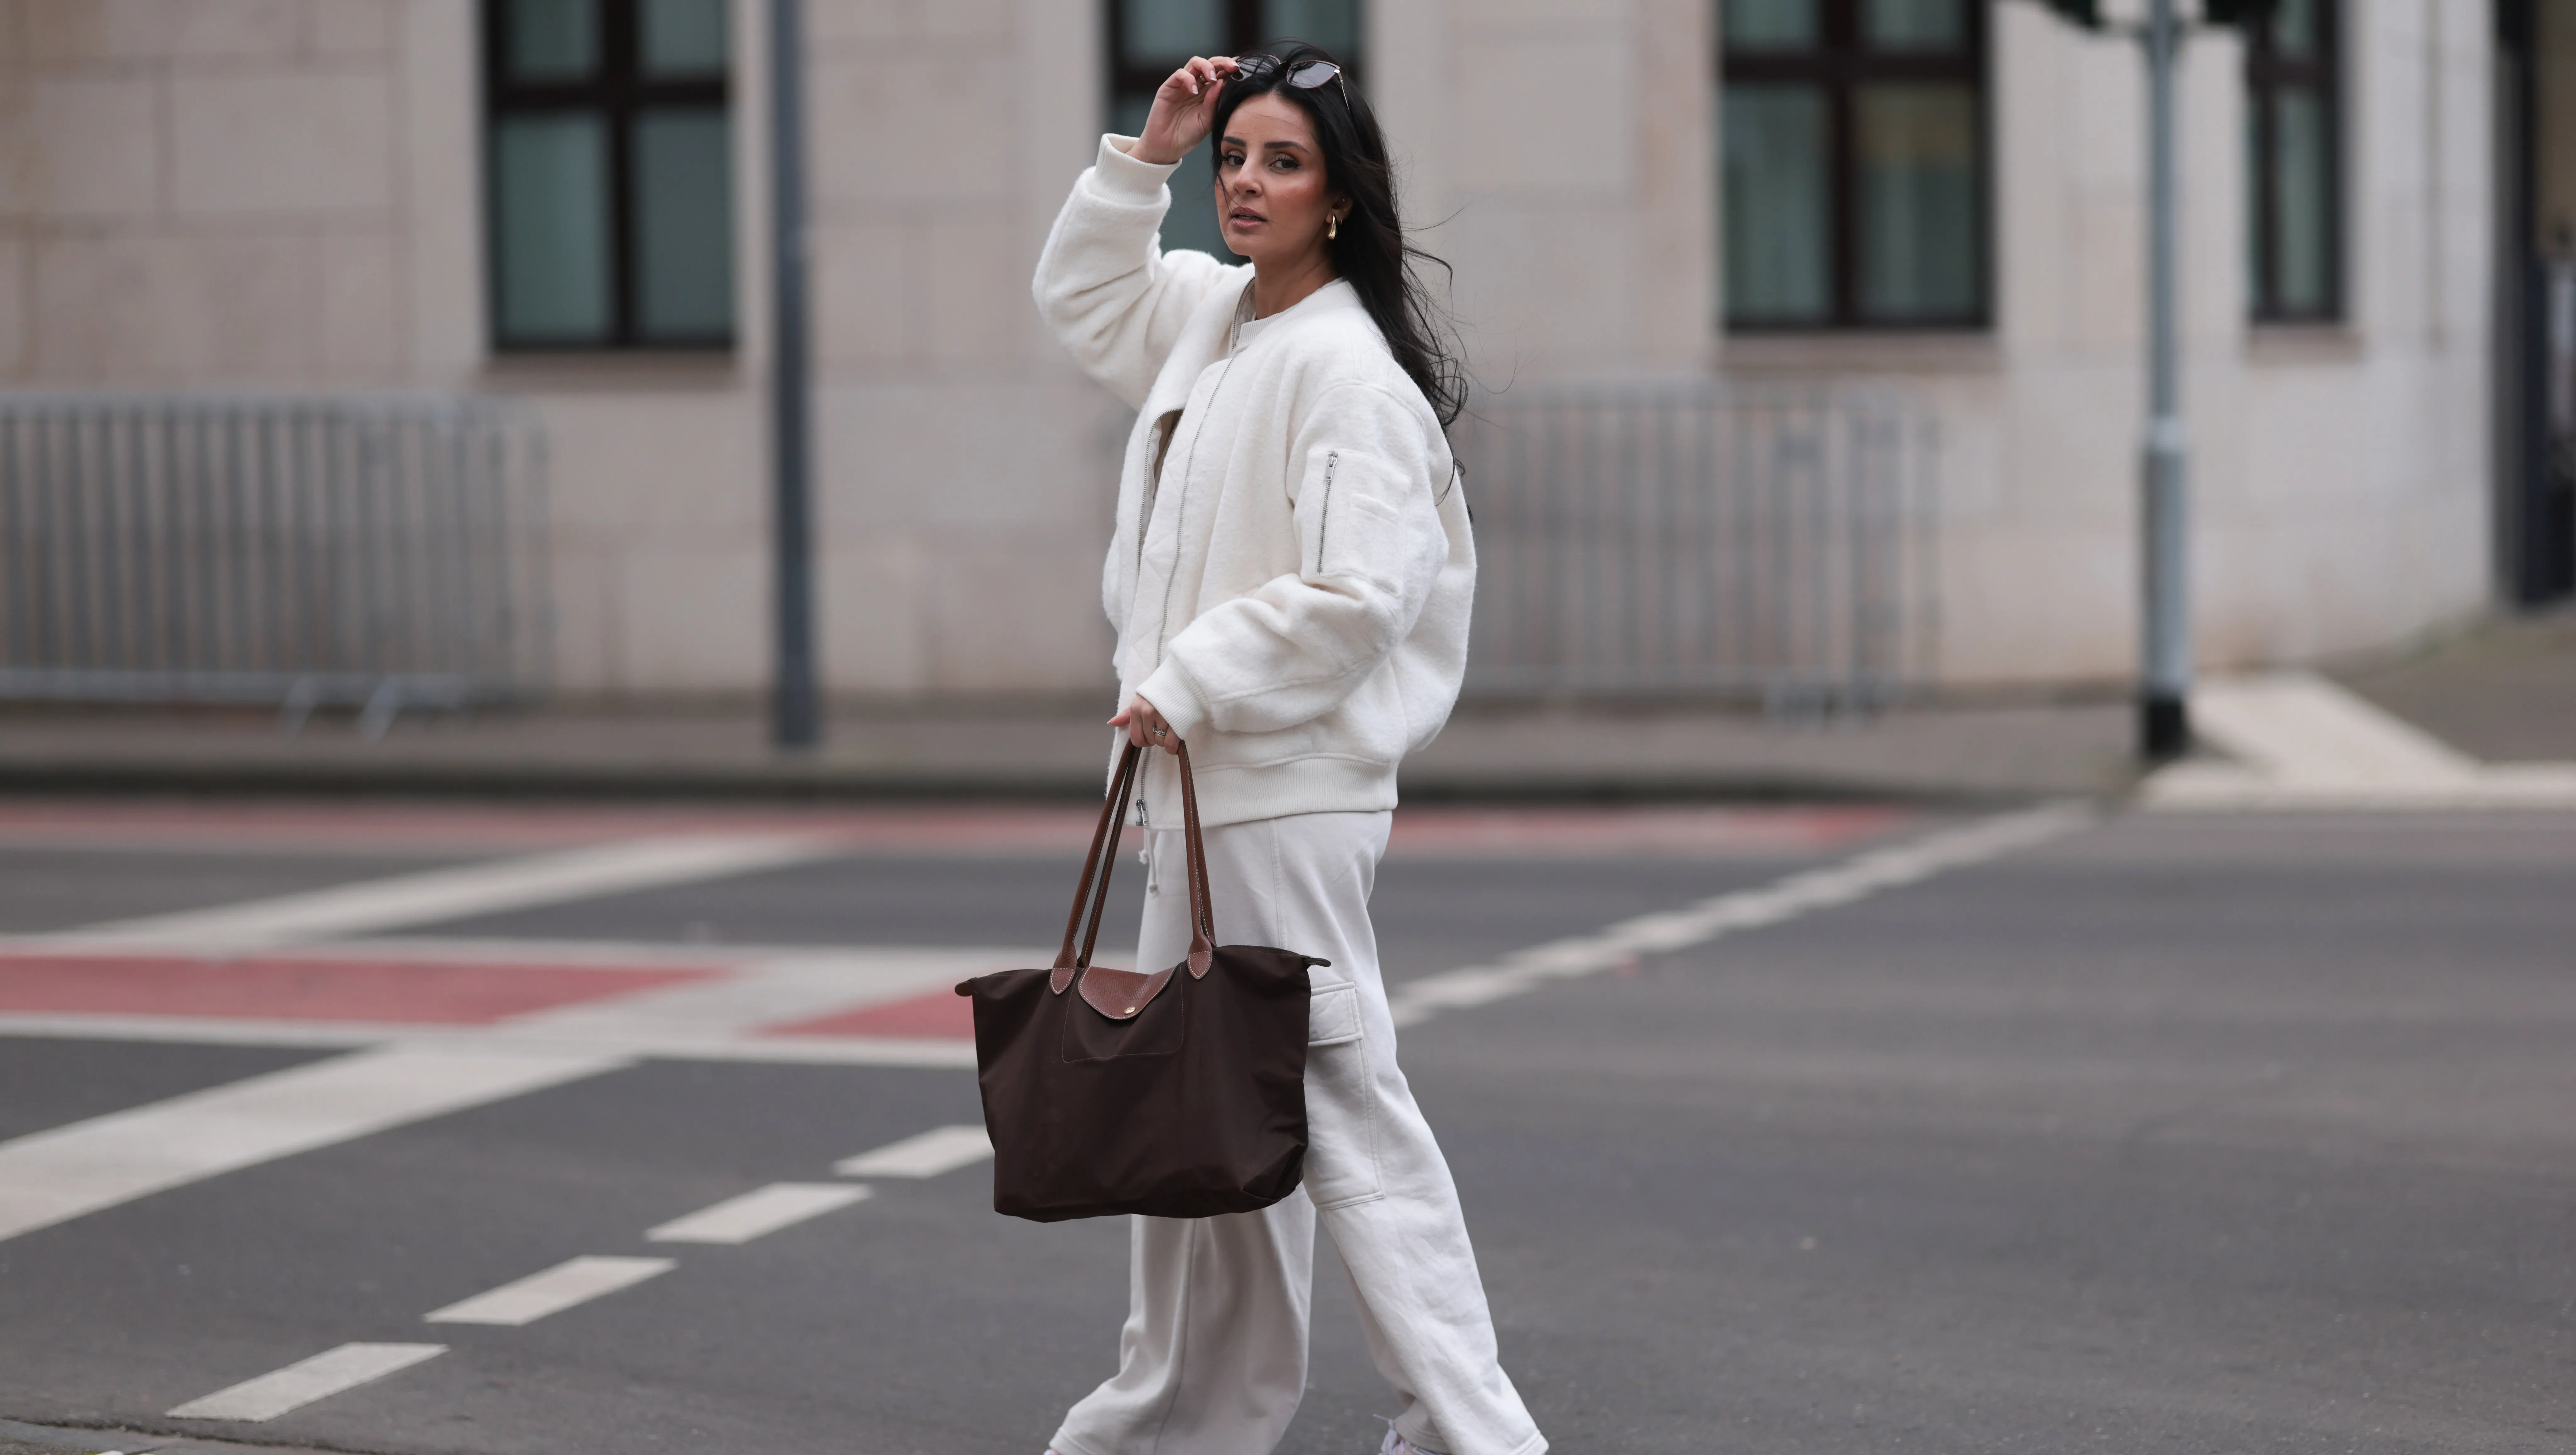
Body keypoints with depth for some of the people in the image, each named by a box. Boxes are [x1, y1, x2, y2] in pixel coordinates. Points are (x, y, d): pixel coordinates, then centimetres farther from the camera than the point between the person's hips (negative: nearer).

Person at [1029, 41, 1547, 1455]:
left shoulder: (1346, 368, -15)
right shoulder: (1211, 316, 12)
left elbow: (1355, 593, -23)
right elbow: (1080, 297, 31)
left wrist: (1188, 685, -16)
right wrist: (1147, 153, 16)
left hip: (1286, 792, -10)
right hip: (1199, 785, 10)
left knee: (1336, 1103, -11)